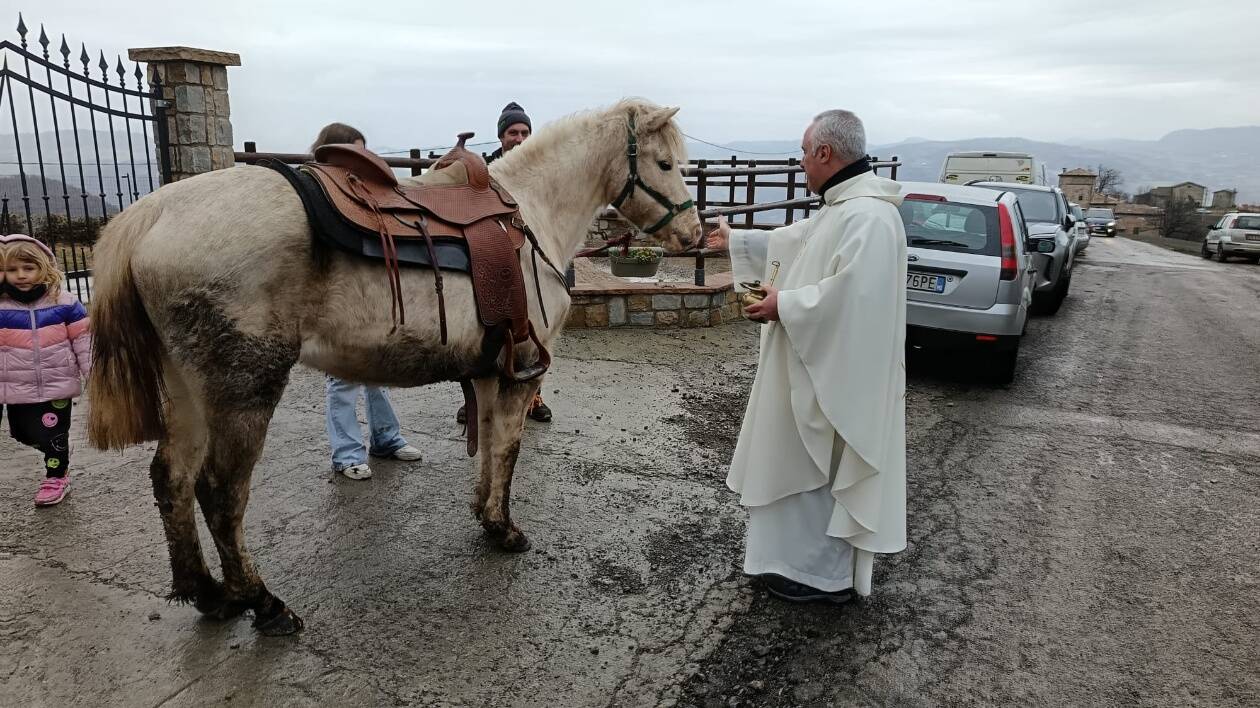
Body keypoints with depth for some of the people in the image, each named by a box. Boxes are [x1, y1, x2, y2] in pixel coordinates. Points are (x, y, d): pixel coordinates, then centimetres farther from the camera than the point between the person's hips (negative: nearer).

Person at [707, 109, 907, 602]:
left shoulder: (867, 216, -24)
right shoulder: (842, 206, 10)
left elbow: (849, 295, -32)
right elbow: (793, 242, 24)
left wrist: (784, 306, -20)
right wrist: (734, 241, 32)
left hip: (833, 374, -11)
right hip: (817, 364, 11)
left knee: (819, 472, 3)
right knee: (808, 467, 21)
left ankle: (825, 575, 20)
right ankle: (813, 559, 37)